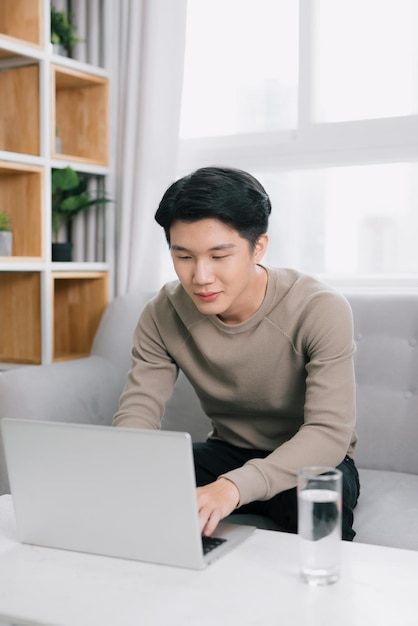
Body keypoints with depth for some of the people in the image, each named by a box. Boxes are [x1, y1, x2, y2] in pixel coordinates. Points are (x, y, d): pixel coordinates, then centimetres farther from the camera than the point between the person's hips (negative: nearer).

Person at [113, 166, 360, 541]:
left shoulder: (321, 310, -24)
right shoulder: (163, 316, -11)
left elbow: (330, 432, -30)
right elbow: (137, 411, -13)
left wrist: (235, 486, -48)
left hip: (307, 463, -2)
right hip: (227, 452, 3)